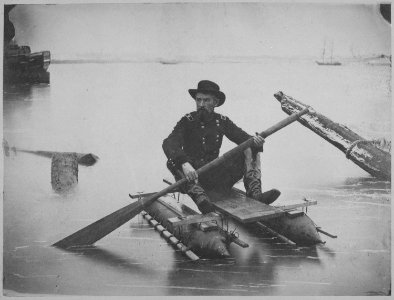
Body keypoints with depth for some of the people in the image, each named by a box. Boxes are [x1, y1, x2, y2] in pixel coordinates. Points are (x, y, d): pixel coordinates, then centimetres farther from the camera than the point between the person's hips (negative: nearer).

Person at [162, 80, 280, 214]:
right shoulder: (188, 120, -6)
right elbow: (169, 143, -22)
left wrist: (255, 141, -25)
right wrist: (184, 163, -42)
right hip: (193, 176, -3)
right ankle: (200, 196, -52)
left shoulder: (222, 121, 6)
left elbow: (243, 137, 1)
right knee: (173, 162, -33)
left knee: (251, 150, -8)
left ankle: (255, 193, -26)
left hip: (217, 176, 3)